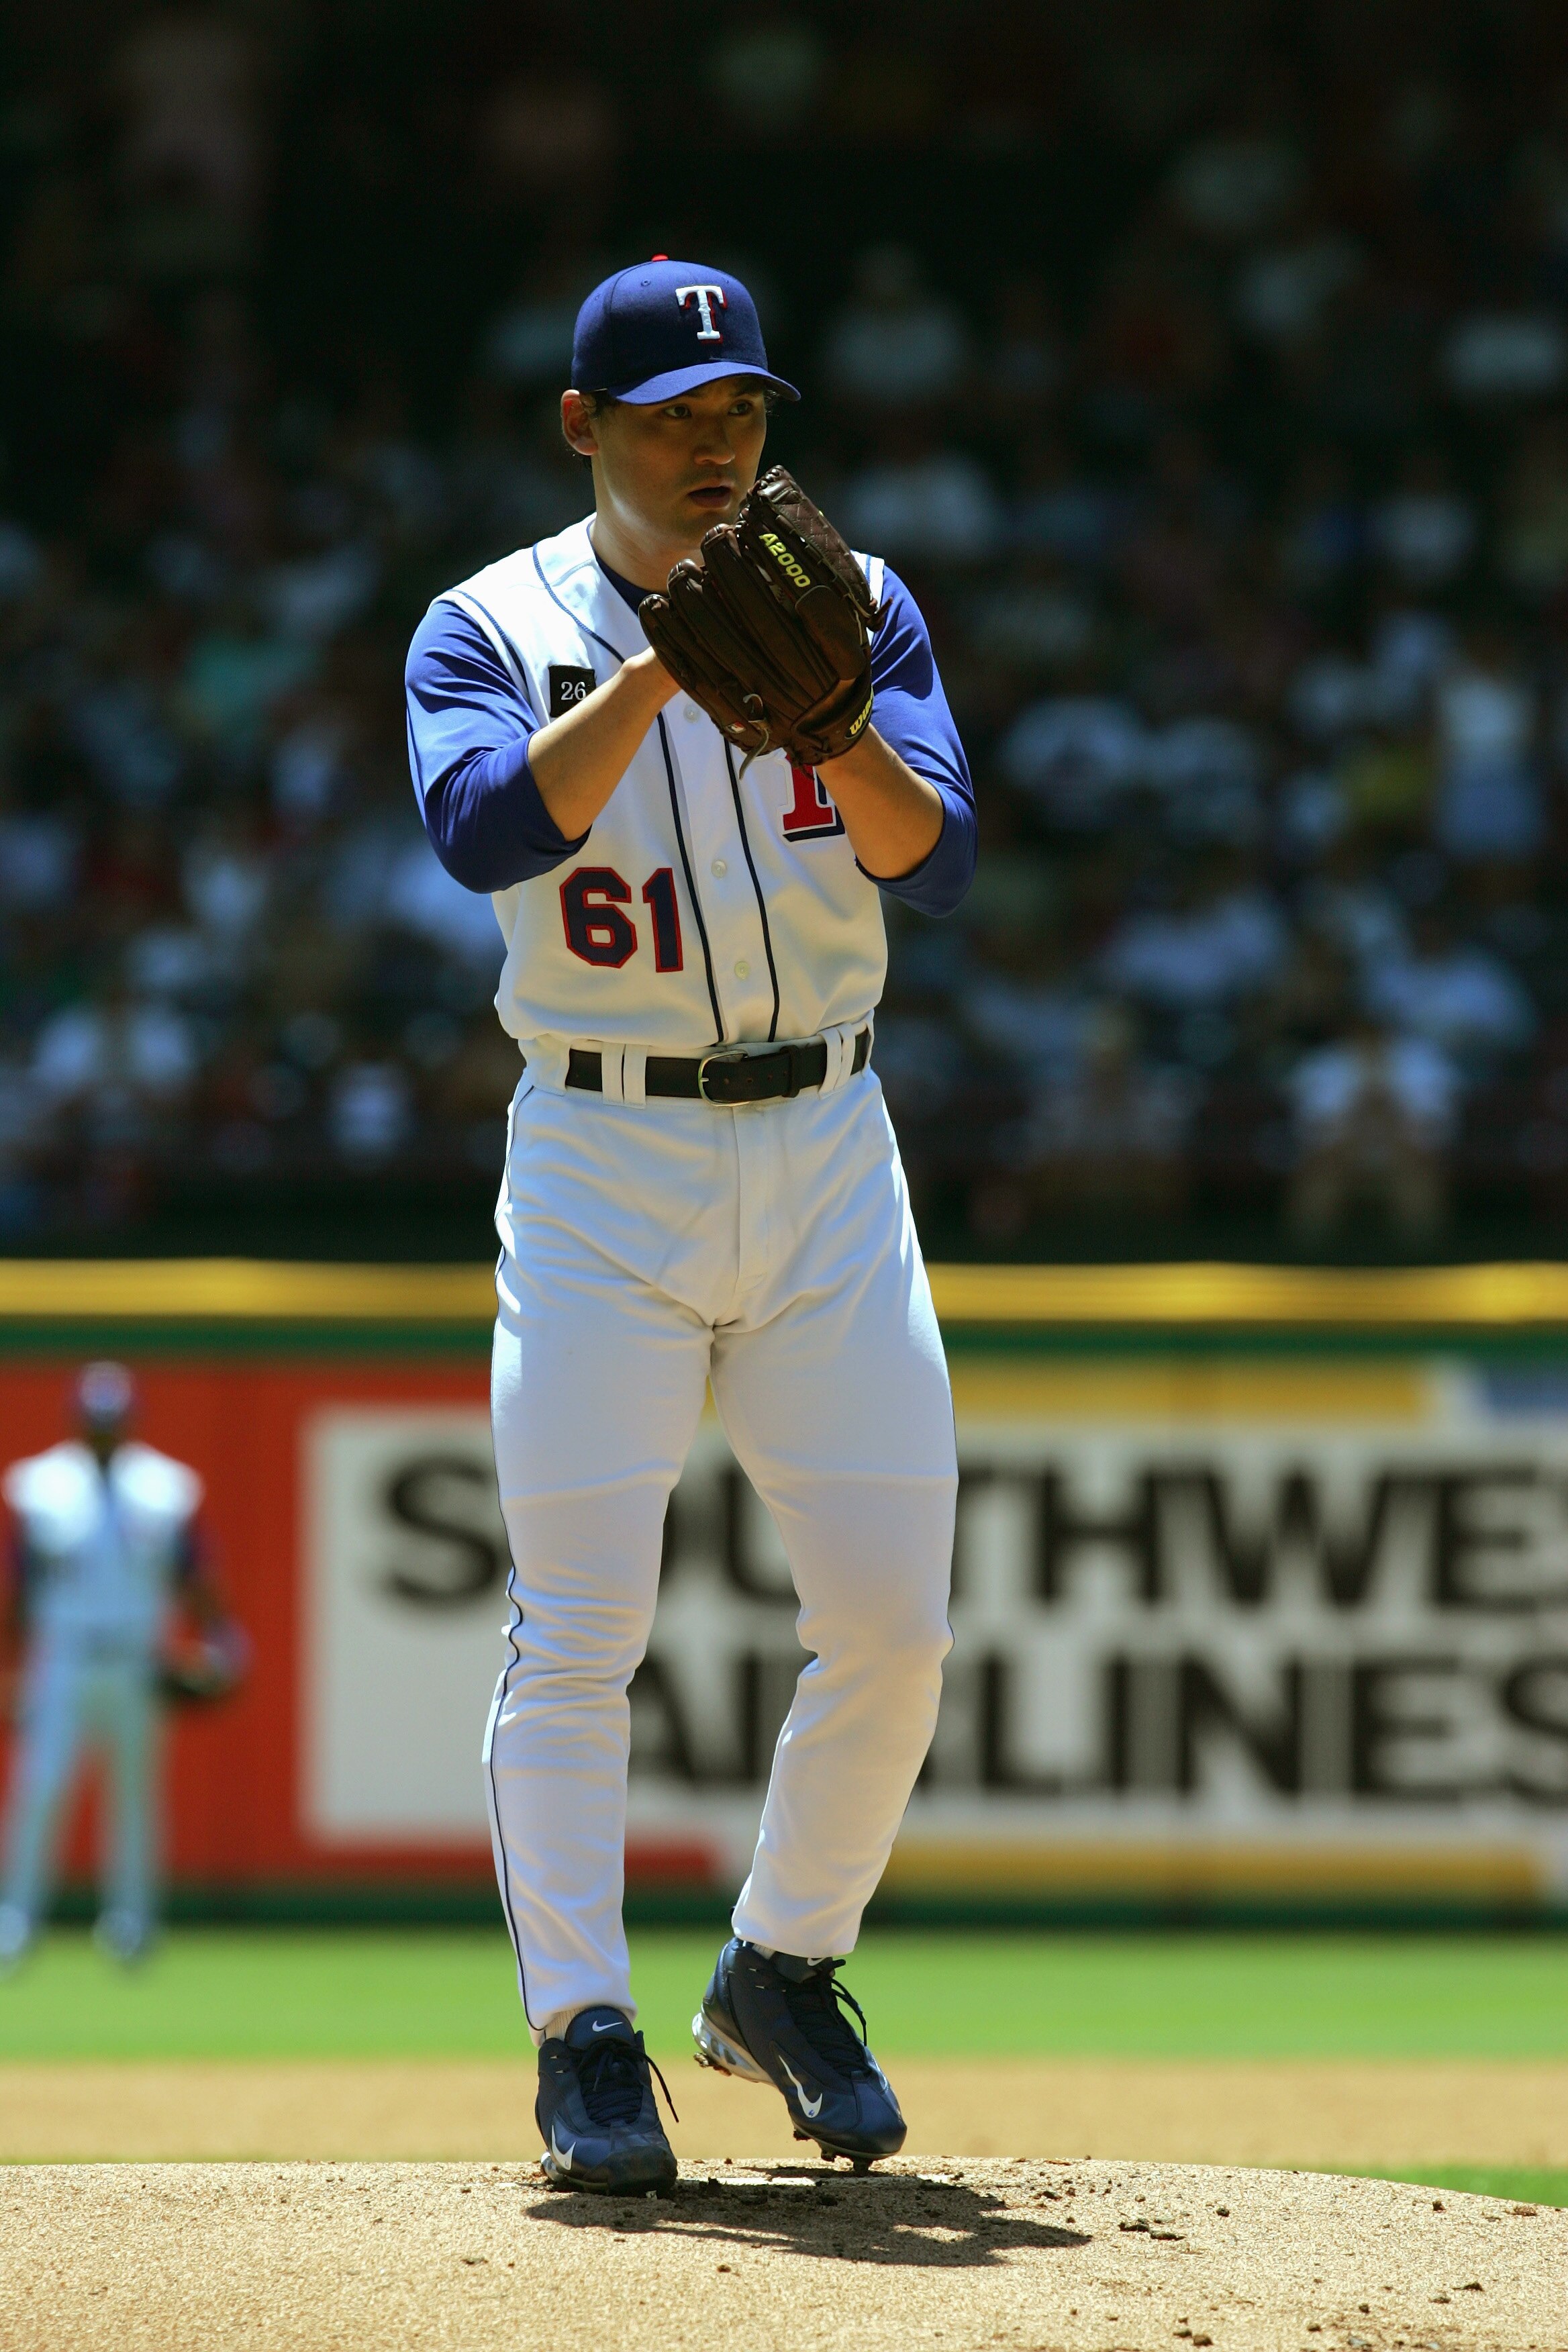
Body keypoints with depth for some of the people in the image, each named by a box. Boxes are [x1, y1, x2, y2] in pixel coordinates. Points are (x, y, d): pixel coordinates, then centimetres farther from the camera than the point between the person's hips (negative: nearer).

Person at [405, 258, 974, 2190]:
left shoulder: (854, 605, 6)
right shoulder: (493, 631, 0)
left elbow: (932, 858, -9)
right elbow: (487, 827, -21)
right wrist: (669, 661, -27)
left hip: (826, 1158, 3)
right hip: (602, 1164, -3)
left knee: (892, 1617, 1)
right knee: (577, 1626, -8)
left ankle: (782, 1976, 20)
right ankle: (585, 2040, -3)